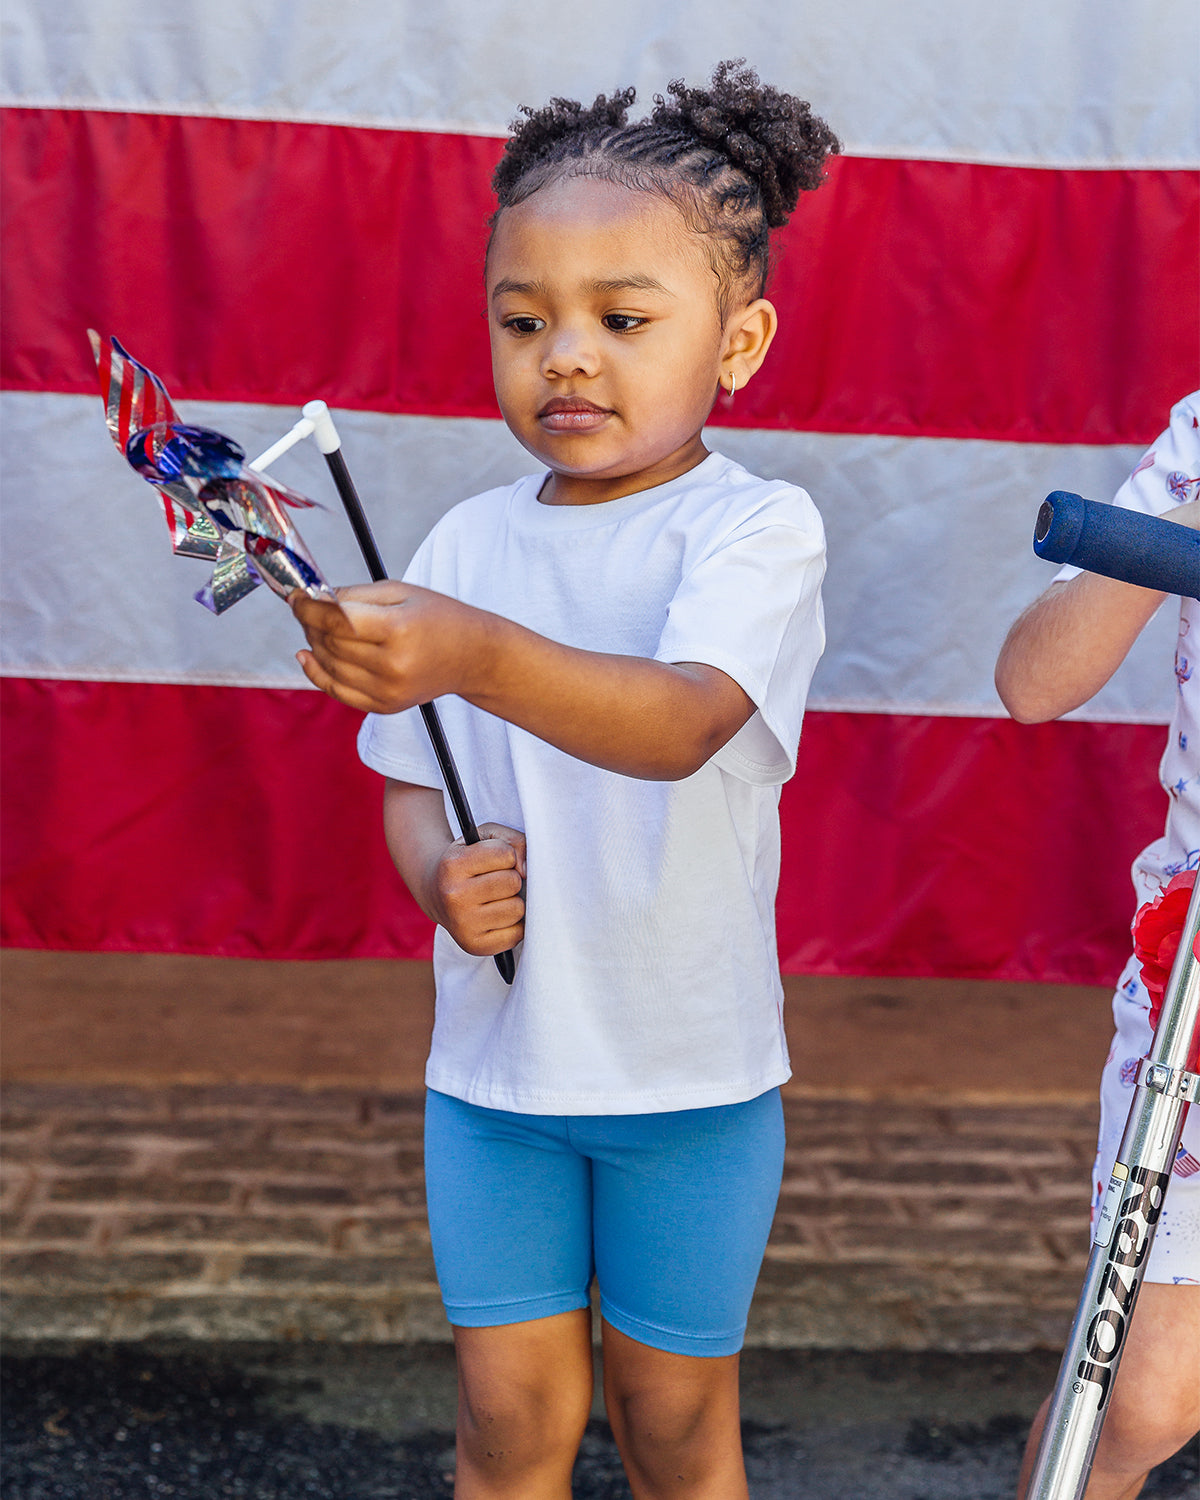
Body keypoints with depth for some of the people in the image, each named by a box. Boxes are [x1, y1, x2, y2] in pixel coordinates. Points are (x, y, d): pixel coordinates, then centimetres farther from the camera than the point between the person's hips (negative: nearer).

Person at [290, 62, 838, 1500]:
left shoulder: (755, 525, -12)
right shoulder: (466, 542, 2)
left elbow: (680, 723, -31)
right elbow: (411, 781, 9)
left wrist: (477, 653, -48)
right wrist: (441, 878, -13)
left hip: (692, 1068, -3)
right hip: (493, 1057, 3)